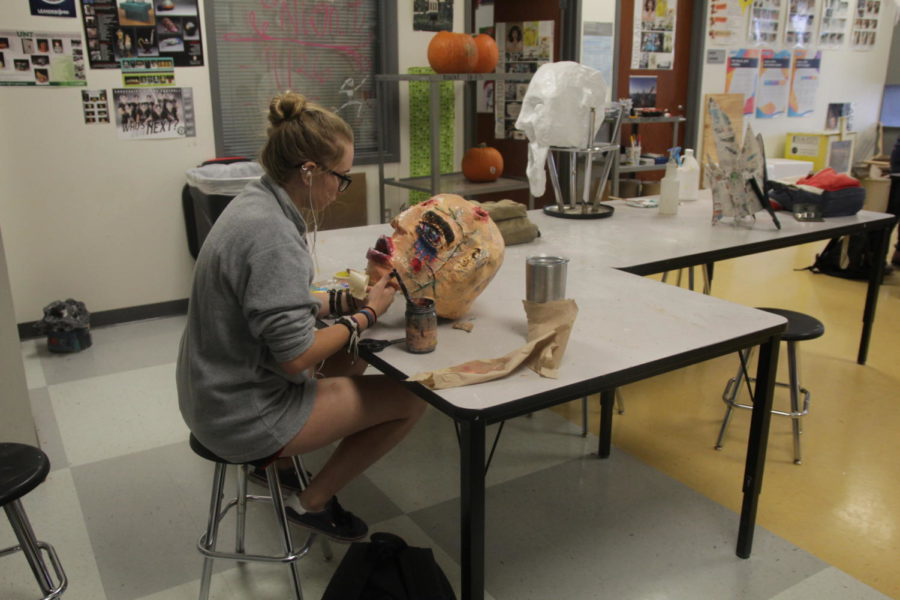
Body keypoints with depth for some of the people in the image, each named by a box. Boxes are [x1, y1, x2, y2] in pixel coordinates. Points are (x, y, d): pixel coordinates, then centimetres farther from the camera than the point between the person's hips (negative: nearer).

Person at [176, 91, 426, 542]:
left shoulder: (256, 201, 1)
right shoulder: (272, 234, -28)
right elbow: (295, 355, -26)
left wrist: (348, 300, 0)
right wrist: (366, 314, -13)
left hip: (216, 393, 10)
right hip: (245, 416, -9)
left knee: (352, 360, 23)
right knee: (410, 399, -5)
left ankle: (272, 461, 25)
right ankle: (312, 502, 11)